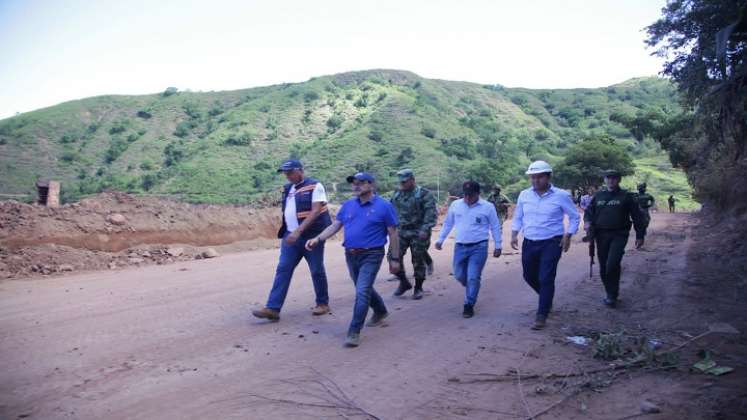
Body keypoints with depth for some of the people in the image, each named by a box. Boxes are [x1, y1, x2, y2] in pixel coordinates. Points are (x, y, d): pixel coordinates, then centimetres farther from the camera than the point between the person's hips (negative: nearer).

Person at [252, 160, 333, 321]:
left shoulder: (314, 186, -10)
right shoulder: (288, 188, 12)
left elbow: (315, 211, -19)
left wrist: (298, 231, -27)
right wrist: (288, 232, 16)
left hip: (311, 236, -6)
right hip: (291, 236, 6)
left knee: (317, 271, 6)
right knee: (283, 270, -2)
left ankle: (323, 303, 23)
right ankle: (272, 308, -5)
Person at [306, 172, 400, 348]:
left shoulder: (384, 206, -8)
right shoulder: (348, 205, 6)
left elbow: (393, 234, -4)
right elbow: (335, 226, 7)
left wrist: (394, 259, -4)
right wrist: (317, 239, -7)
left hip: (371, 256, -6)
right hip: (351, 255, 6)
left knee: (362, 291, -14)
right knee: (364, 289, 21)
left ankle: (354, 332, -5)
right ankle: (380, 311, 47)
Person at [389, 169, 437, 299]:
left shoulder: (424, 194, -6)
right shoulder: (397, 194, 11)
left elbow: (431, 213, -15)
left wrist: (425, 229, -24)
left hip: (418, 233, -5)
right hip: (401, 231, 5)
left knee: (418, 261, 3)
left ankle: (418, 288, 19)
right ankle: (404, 282, 16)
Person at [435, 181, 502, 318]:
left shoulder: (488, 207, -5)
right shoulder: (455, 205, 3)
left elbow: (495, 227, 3)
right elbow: (448, 223, 14)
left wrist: (498, 246, 4)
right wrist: (440, 240, 14)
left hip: (479, 247, -4)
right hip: (460, 247, 4)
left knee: (473, 278, -7)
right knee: (459, 275, 11)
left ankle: (469, 306, 6)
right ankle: (472, 290, 41)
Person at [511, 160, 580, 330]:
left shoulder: (561, 196, -6)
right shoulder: (524, 195, 3)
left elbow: (574, 217, 4)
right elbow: (518, 217, 14)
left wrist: (568, 236, -6)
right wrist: (514, 233, 1)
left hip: (552, 243, -4)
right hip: (529, 243, 5)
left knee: (546, 278, -9)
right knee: (529, 276, 14)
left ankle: (541, 316, 1)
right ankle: (547, 298, 43)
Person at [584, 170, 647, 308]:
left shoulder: (626, 196, 3)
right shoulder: (598, 196, 12)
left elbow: (637, 216, 5)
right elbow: (589, 212, 18)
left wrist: (640, 236, 2)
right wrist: (588, 222, -4)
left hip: (619, 235, -4)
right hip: (601, 236, 4)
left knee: (612, 264, -19)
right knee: (603, 267, 7)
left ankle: (612, 296, -5)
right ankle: (610, 293, 25)